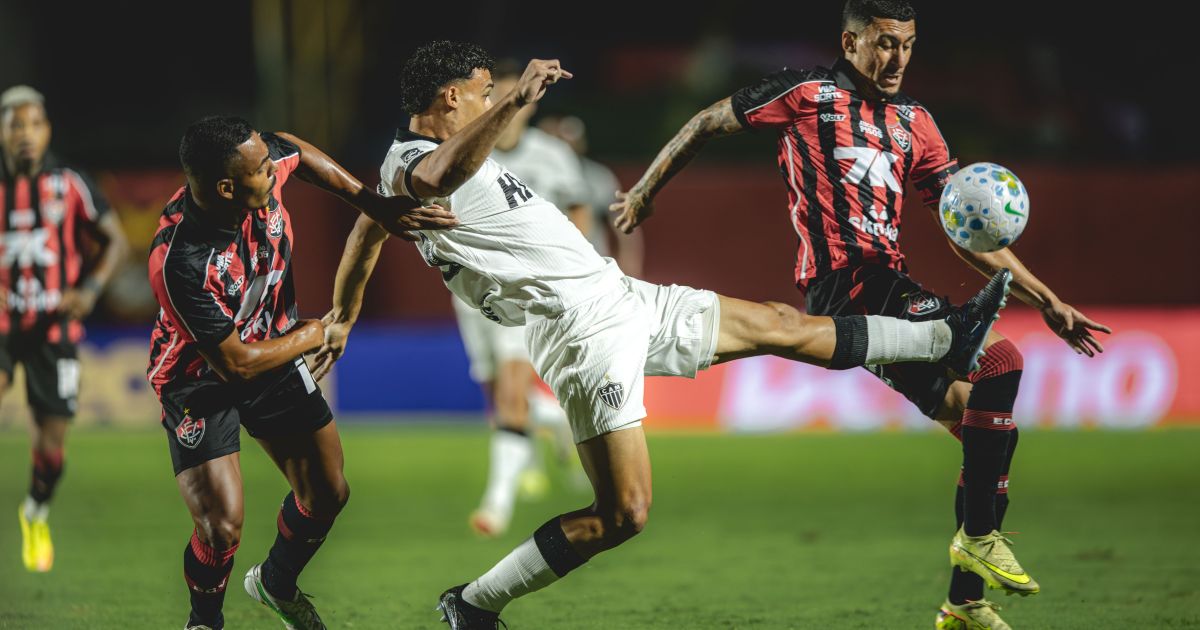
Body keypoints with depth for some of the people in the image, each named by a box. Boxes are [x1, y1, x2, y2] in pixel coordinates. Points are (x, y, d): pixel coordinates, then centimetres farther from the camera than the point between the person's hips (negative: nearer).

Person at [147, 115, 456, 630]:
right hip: (202, 381, -7)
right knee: (222, 528, -18)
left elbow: (298, 152, 5)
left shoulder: (263, 163, -23)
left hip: (273, 357, 7)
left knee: (327, 494, 11)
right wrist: (310, 336, -13)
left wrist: (376, 206, -1)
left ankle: (277, 583, 42)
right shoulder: (180, 263, -39)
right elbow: (235, 365, -28)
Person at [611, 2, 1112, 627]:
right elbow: (708, 124, 12)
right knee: (1000, 361, -24)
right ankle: (977, 535, -18)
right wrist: (643, 192, 17)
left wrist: (1046, 302, 14)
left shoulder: (913, 122, 20)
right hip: (842, 286, -7)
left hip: (887, 283, 7)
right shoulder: (810, 91, 3)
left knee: (990, 429, 2)